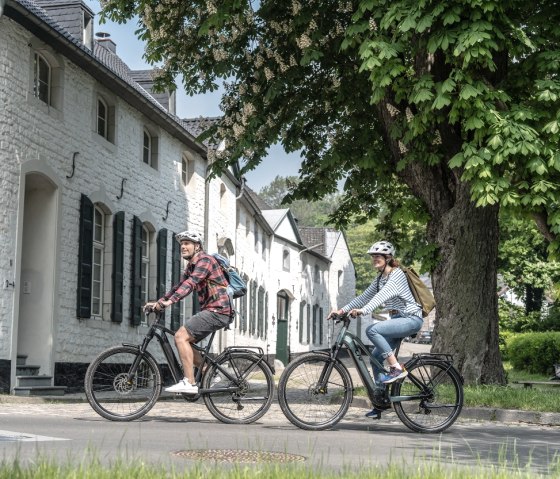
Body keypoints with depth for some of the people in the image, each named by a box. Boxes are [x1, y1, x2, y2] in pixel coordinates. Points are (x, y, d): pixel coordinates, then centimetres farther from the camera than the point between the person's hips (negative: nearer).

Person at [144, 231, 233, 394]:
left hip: (217, 310, -10)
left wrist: (169, 301, -35)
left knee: (181, 336, -17)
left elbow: (191, 283, -25)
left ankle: (189, 383, -21)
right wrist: (158, 302, 7)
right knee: (183, 341, 10)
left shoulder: (205, 260, -11)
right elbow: (179, 286, 19)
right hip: (210, 310, 10)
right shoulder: (191, 266, 20)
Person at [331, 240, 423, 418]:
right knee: (376, 358, 0)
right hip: (397, 319, 9)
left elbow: (383, 295, -30)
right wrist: (343, 309, -4)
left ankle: (397, 368, -20)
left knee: (372, 330, -28)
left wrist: (363, 310, -44)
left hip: (411, 319, -9)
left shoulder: (397, 274, -14)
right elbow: (365, 296, 9)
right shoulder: (380, 278, 13)